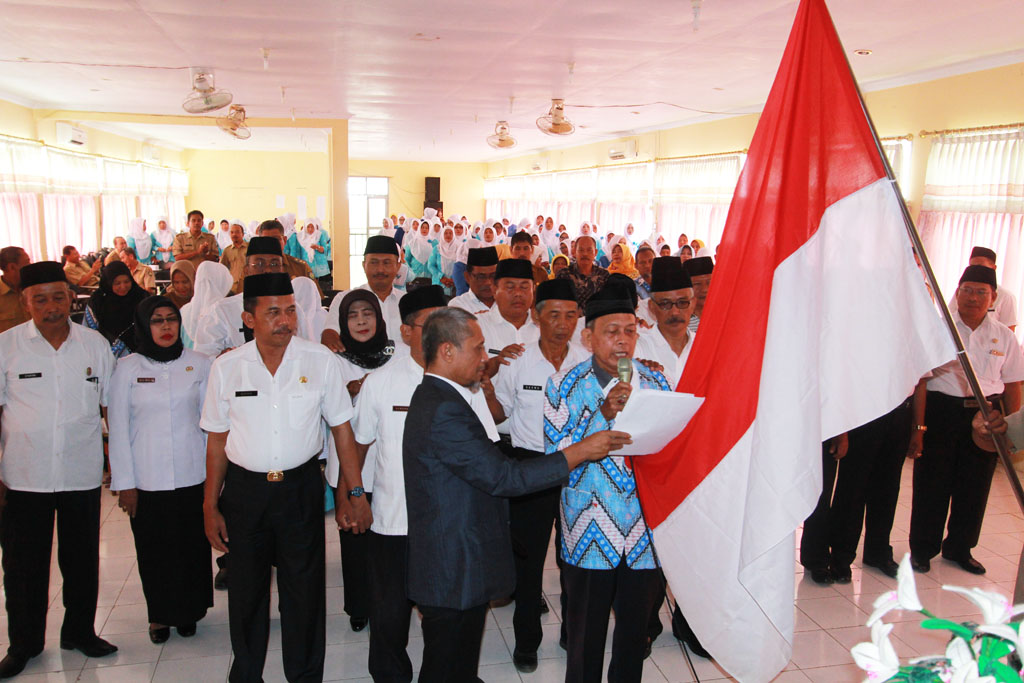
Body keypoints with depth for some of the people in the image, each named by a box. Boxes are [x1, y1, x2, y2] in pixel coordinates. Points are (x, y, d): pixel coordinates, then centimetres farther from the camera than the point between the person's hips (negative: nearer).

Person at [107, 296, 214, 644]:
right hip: (147, 480, 0)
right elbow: (118, 428, 0)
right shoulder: (127, 368, -2)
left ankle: (188, 611, 29)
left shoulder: (199, 364, 0)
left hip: (193, 475, 1)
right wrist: (124, 482, -2)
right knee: (154, 549, 8)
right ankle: (160, 615, 29)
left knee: (193, 546, 8)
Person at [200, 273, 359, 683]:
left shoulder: (320, 360, -6)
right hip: (244, 490, 1)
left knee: (304, 588, 9)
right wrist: (210, 506, 4)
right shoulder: (227, 367, -3)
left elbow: (342, 428, -2)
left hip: (301, 487, -1)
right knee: (246, 590, 16)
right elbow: (217, 439, 4)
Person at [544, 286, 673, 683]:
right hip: (589, 532, -2)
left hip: (645, 530, 3)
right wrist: (603, 413, -22)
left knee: (636, 632, 16)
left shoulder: (657, 382, 4)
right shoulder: (564, 385, -5)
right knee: (585, 635, 10)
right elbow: (555, 456, -12)